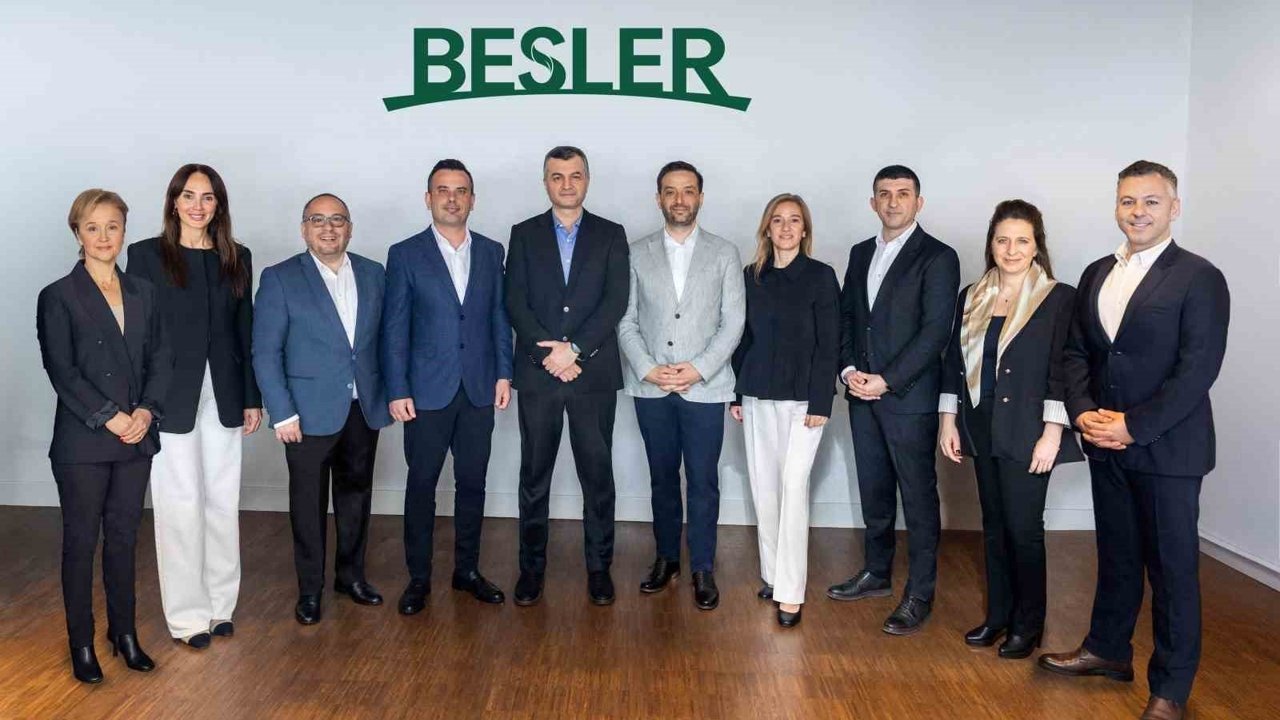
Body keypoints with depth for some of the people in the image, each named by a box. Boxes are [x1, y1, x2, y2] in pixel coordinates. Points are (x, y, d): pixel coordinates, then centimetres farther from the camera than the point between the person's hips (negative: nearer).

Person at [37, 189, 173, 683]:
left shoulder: (143, 294, 9)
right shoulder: (58, 297, -4)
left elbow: (161, 358, 6)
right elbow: (61, 370, -10)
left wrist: (147, 410, -8)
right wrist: (109, 417, -16)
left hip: (136, 438, 4)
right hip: (83, 442, -4)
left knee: (124, 538, 13)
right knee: (81, 541, 7)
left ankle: (124, 633, 25)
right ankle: (82, 644, 19)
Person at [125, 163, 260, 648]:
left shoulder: (237, 258, 9)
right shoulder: (147, 255, -1)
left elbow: (245, 332, 10)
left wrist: (252, 398, 7)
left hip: (223, 397, 3)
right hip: (171, 398, -3)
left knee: (223, 502, 9)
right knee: (181, 505, 1)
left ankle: (220, 604, 22)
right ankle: (188, 615, 13)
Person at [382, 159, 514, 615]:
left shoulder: (491, 252, 7)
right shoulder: (405, 255, -1)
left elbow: (499, 317, 9)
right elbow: (394, 328, -4)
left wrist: (504, 373, 1)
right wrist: (397, 391, -8)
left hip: (480, 389, 3)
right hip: (427, 390, -2)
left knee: (472, 482, 10)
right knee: (421, 483, 6)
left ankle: (467, 569, 24)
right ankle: (418, 577, 18)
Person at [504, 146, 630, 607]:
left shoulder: (611, 235, 6)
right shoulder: (524, 235, 8)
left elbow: (616, 301, -4)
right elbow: (516, 303, -1)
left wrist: (574, 349, -14)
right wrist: (550, 354, -13)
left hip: (595, 373, 0)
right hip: (538, 374, 1)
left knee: (597, 473, 5)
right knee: (534, 475, 7)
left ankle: (599, 567, 17)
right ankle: (531, 567, 18)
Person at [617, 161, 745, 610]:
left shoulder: (724, 254, 4)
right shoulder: (638, 254, 6)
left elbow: (733, 323, -1)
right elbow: (625, 321, 4)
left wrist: (698, 369, -11)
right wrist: (647, 368, -9)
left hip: (705, 387, -1)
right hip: (651, 387, 2)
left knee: (703, 481, 2)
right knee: (662, 478, 12)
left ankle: (703, 569, 14)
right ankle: (666, 559, 26)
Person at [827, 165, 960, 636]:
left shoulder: (938, 257, -7)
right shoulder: (861, 253, 13)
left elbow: (936, 331, -13)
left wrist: (887, 380, -16)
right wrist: (849, 369, -2)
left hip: (909, 398, -6)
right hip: (862, 394, 6)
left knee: (918, 496, 2)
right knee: (873, 489, 16)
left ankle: (919, 594, 12)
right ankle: (877, 573, 30)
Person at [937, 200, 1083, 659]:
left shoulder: (1060, 299, -5)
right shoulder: (972, 298, 9)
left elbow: (1063, 371, -9)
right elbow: (954, 362, 11)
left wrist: (1052, 433, -14)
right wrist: (948, 421, 7)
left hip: (1027, 433, -5)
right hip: (981, 430, 5)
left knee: (1023, 527, 0)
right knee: (994, 526, 13)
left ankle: (1028, 624, 17)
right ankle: (998, 615, 25)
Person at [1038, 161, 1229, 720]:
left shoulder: (1198, 277, -9)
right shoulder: (1096, 275, 10)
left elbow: (1198, 369, -15)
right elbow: (1077, 351, 10)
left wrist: (1134, 425, -18)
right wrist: (1083, 412, -5)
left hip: (1167, 448, -5)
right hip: (1106, 443, 6)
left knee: (1172, 566, 5)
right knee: (1115, 554, 18)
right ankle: (1107, 649, 35)